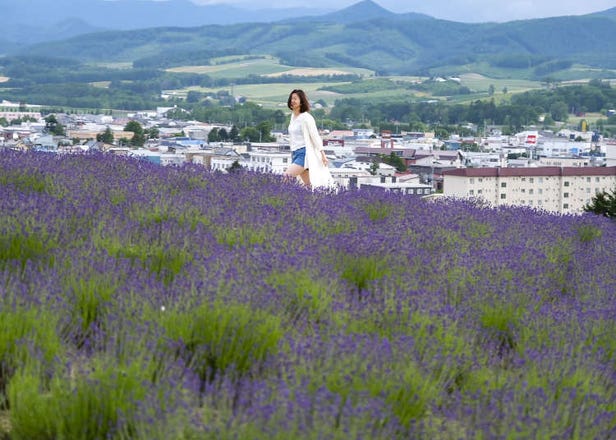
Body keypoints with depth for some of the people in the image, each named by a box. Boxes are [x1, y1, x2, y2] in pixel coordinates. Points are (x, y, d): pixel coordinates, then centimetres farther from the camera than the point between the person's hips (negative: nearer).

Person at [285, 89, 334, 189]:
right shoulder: (293, 116, 11)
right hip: (295, 153, 8)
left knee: (286, 176, -19)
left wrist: (322, 154, -13)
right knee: (308, 184, 8)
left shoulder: (306, 117, -12)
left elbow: (315, 136, -12)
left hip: (304, 152, -8)